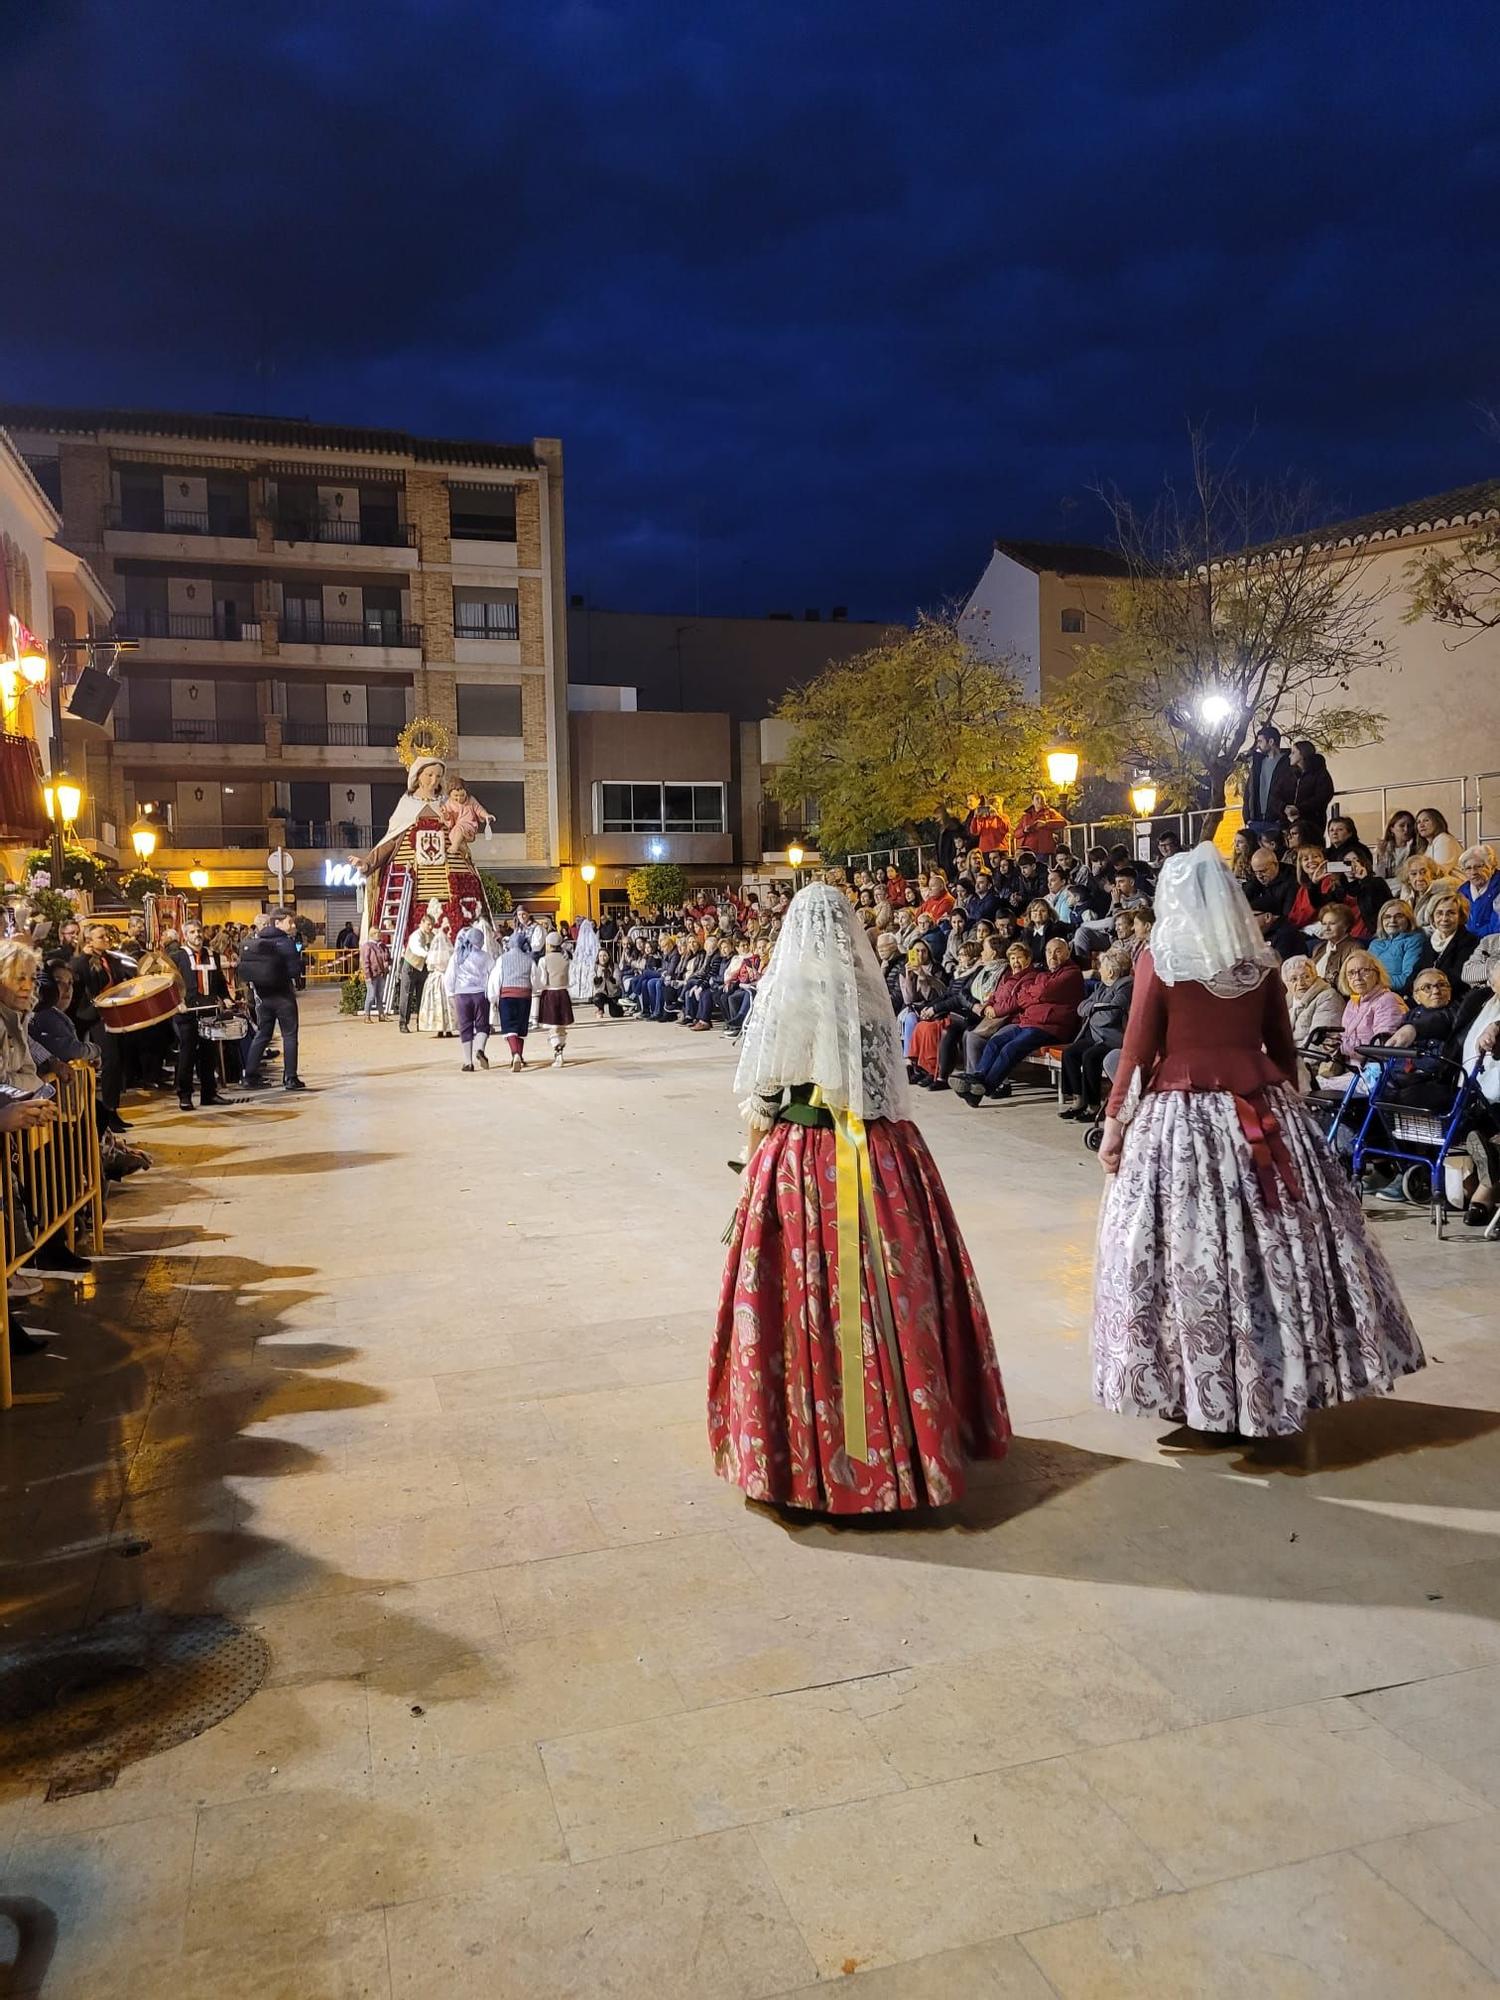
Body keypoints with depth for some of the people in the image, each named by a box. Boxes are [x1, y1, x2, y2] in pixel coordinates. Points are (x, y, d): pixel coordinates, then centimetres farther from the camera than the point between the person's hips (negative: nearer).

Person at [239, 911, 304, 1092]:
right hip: (283, 995, -6)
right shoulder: (285, 942, -12)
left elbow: (245, 969, 5)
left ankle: (250, 1076, 12)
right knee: (289, 1036, 2)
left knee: (261, 1035, 14)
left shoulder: (253, 942, 5)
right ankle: (290, 1078, 0)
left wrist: (257, 989, 11)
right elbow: (293, 970, -16)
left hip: (262, 995, 6)